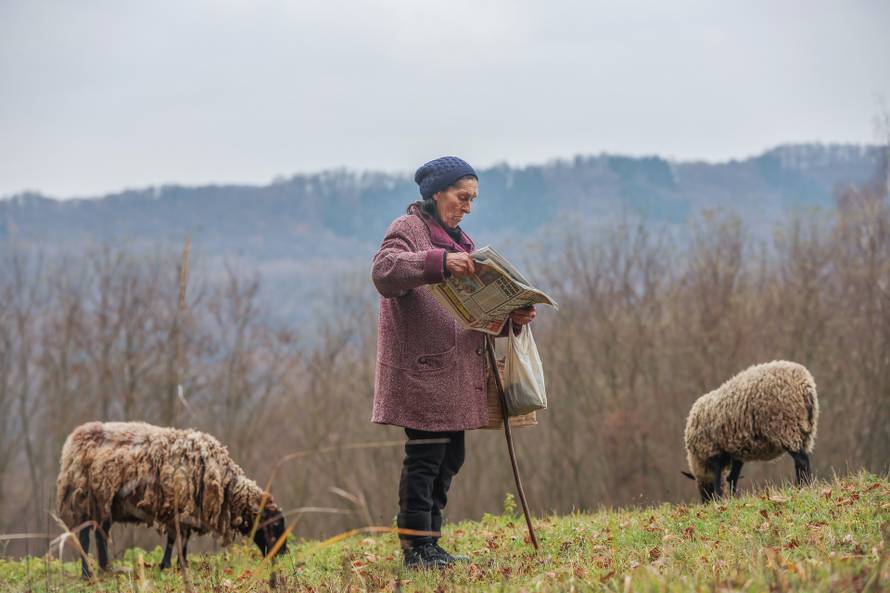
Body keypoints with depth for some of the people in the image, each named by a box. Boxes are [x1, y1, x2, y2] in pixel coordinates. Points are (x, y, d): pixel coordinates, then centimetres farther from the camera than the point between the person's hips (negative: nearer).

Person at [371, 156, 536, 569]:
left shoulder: (460, 241, 23)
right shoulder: (408, 229, -4)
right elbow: (384, 272, -25)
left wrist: (511, 315, 2)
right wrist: (439, 263, -37)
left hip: (455, 372, 9)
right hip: (422, 371, -9)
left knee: (449, 458, 11)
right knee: (424, 457, -8)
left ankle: (429, 545, 18)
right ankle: (416, 548, -4)